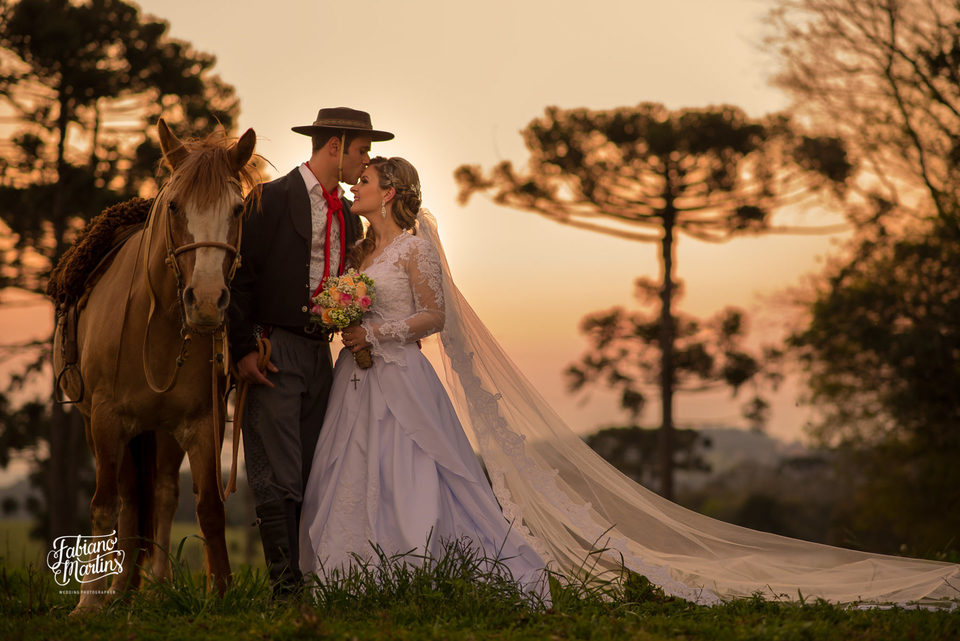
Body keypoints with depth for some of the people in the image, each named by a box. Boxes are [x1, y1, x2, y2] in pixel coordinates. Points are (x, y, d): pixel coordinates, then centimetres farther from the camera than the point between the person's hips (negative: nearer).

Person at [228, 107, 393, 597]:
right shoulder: (272, 199, -6)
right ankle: (285, 586, -7)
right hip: (273, 353, -7)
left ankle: (306, 582, 10)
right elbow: (241, 277, -9)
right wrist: (243, 349, -14)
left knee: (309, 477, 7)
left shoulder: (349, 217, 15)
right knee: (278, 477, -8)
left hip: (319, 354, 7)